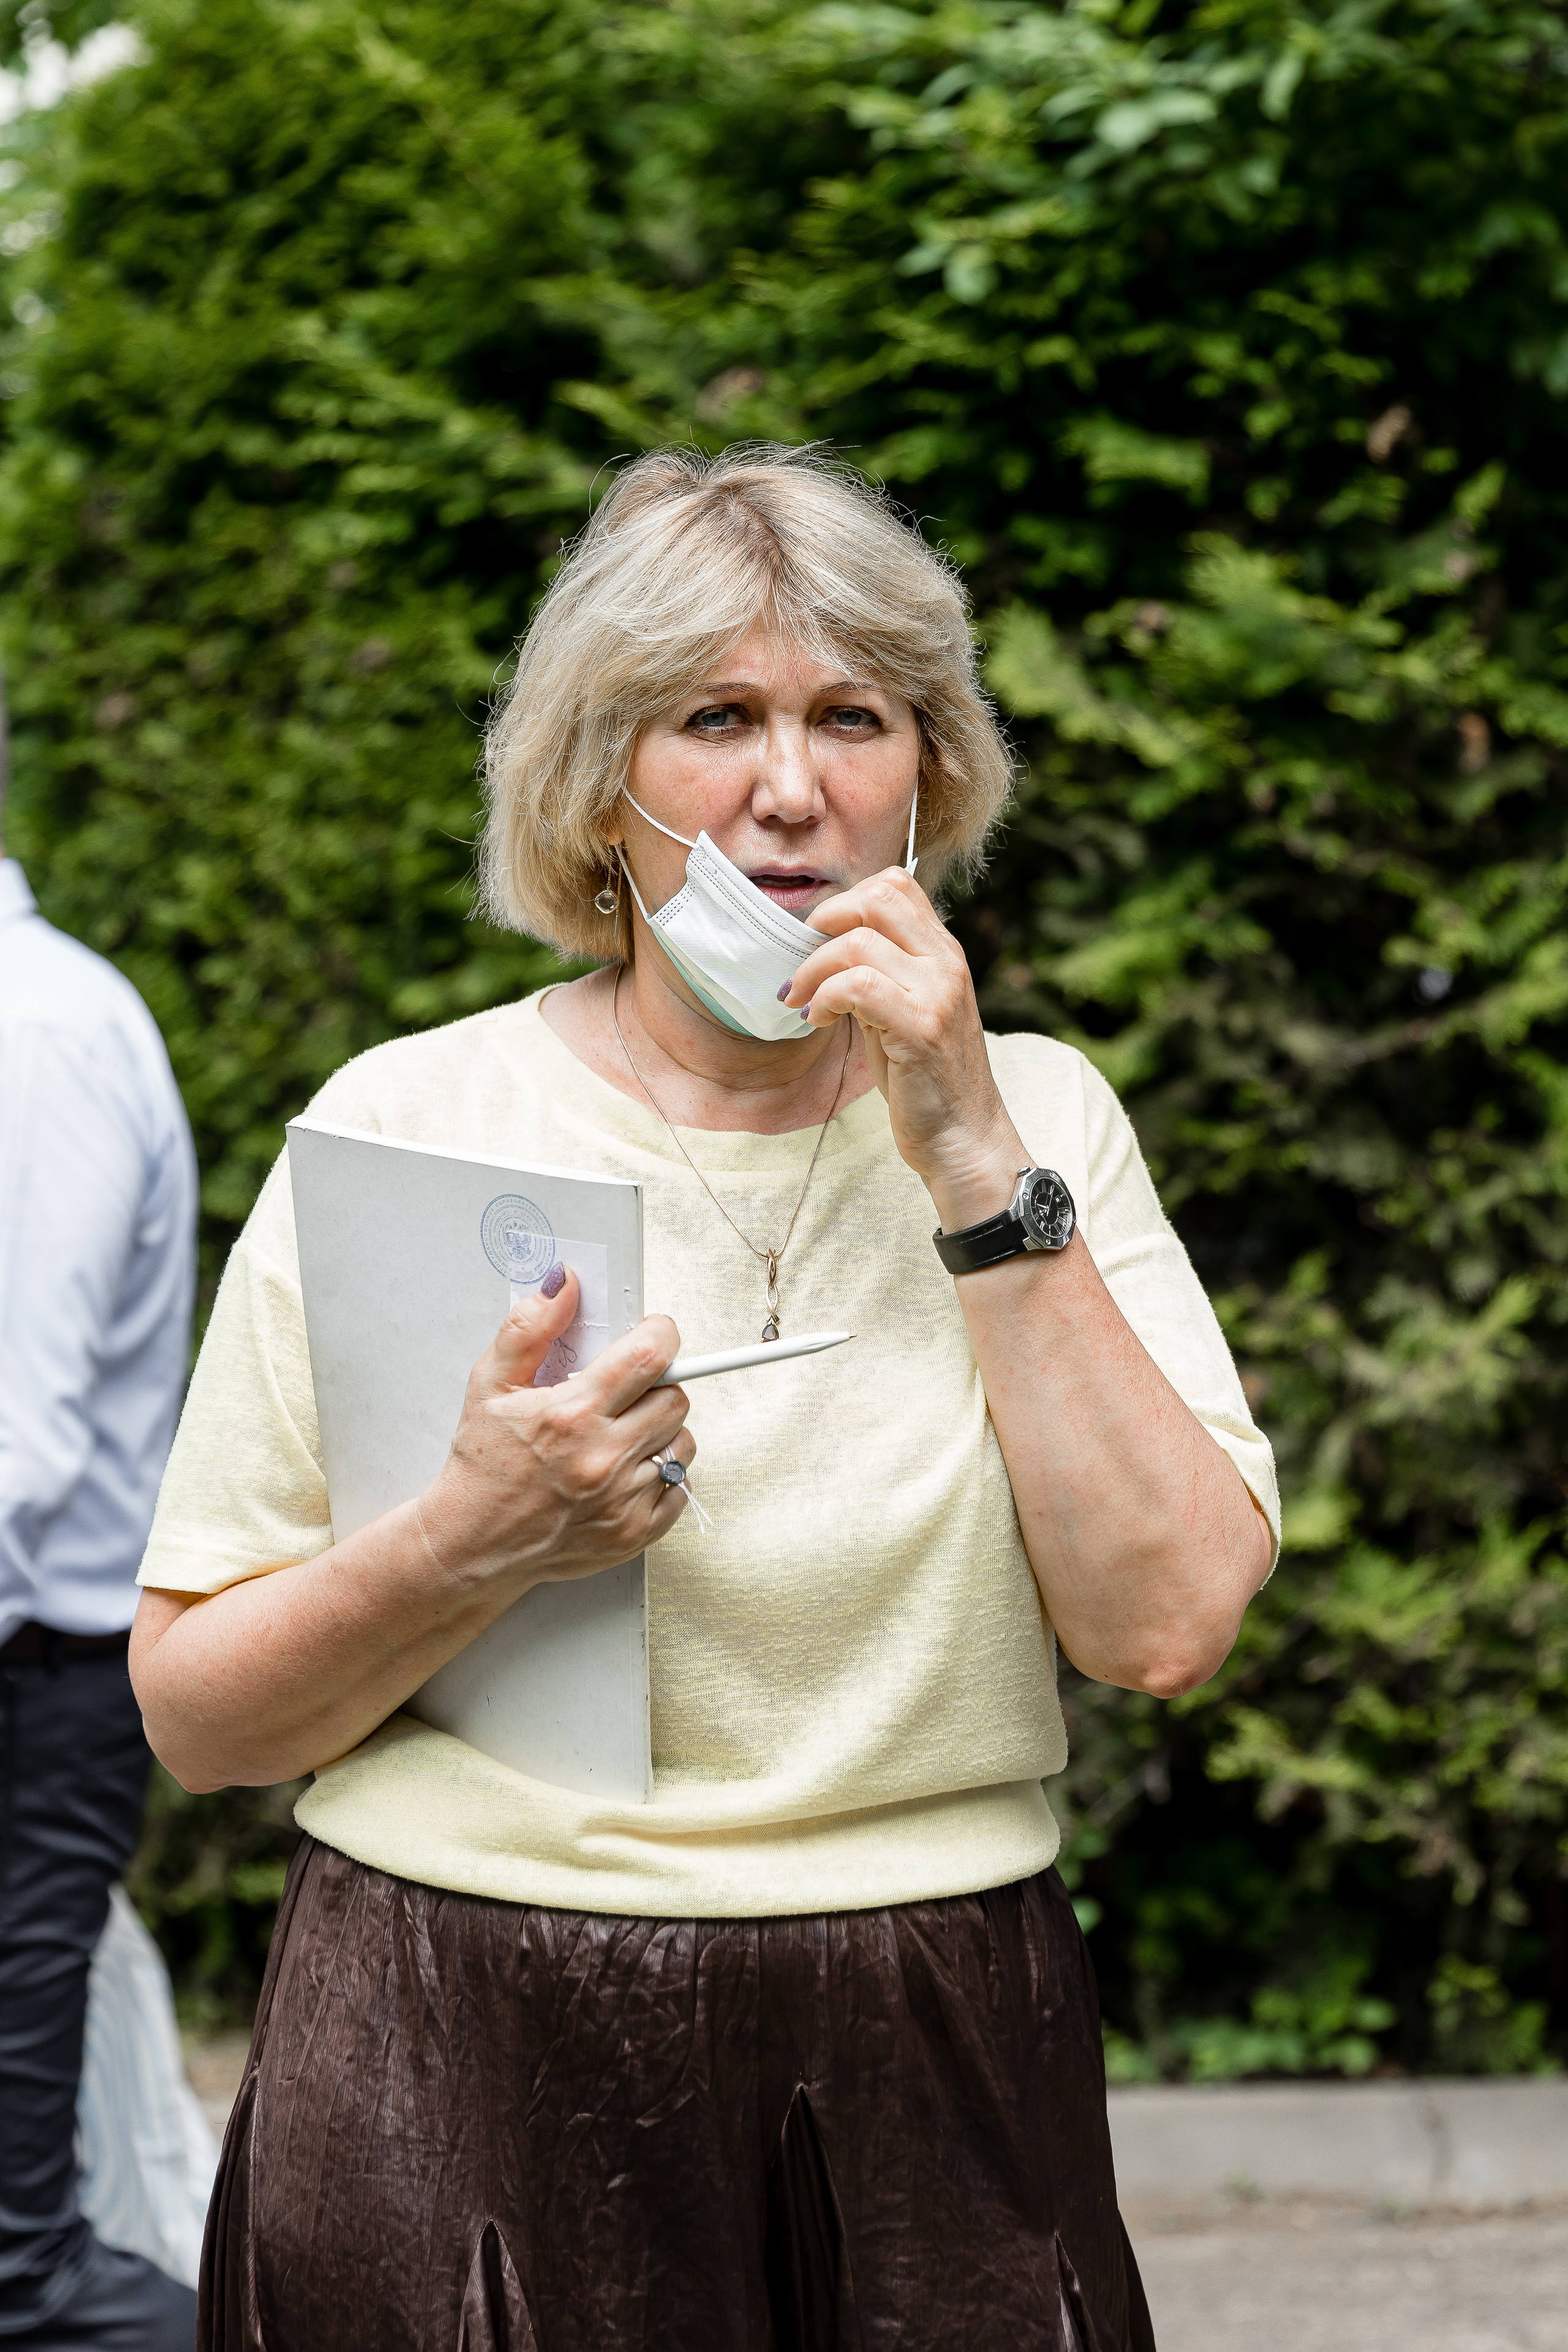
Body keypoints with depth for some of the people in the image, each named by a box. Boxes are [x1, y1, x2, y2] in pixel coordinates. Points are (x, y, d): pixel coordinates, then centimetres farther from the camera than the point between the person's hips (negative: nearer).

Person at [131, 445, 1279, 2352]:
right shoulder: (409, 1121, -3)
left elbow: (1164, 1621, -11)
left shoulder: (1037, 1120, 3)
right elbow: (189, 1711, -1)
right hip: (467, 2086, -1)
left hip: (929, 2098, 1)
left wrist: (973, 1164, -12)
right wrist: (473, 1548, -19)